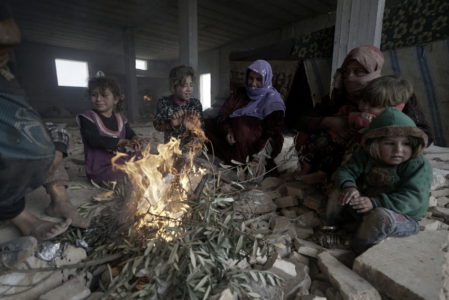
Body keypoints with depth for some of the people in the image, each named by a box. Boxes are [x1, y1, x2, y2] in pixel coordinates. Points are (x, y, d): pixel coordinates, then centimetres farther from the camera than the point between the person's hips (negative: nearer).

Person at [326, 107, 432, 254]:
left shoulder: (419, 165, -21)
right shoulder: (365, 156, -9)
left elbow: (412, 197, -29)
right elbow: (345, 171, -12)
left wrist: (375, 203, -41)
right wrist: (348, 186, -37)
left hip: (403, 217, -4)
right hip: (368, 208, 4)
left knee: (381, 216, -37)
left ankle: (359, 246, -14)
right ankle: (334, 222, 6)